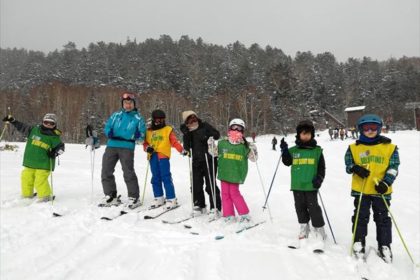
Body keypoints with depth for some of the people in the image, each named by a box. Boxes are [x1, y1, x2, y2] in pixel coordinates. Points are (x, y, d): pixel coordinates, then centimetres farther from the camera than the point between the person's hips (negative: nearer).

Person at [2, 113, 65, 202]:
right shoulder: (34, 129, 7)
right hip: (29, 163, 5)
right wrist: (12, 120, 21)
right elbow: (22, 127, 21)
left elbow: (60, 147, 1)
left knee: (40, 182, -14)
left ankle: (46, 196, 2)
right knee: (26, 179, 12)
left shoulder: (55, 137, -3)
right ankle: (27, 196, 31)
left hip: (43, 165, -5)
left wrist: (55, 152, -17)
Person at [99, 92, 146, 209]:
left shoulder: (138, 118, 8)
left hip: (127, 147, -4)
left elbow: (142, 133, 7)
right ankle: (111, 196, 18)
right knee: (106, 171, 4)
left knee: (128, 172, -10)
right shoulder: (116, 115, 15)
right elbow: (107, 126, 16)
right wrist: (109, 132, -5)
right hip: (111, 146, 4)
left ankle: (134, 198, 2)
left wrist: (138, 135, -15)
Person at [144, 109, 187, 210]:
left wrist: (182, 150, -15)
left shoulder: (168, 130, 7)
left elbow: (174, 141, -1)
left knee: (166, 177, -8)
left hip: (163, 156, -4)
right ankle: (159, 198, 22)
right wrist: (147, 148, -5)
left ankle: (171, 199, -3)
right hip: (153, 156, 5)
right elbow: (145, 143, 19)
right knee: (155, 178, 10)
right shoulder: (149, 132, 18)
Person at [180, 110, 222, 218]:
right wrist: (186, 134, -13)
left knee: (210, 185, -4)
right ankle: (200, 206, 24)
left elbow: (217, 134, -2)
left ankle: (215, 208, 4)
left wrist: (207, 136, -20)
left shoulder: (204, 126, 1)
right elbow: (187, 147, -2)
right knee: (196, 185, 8)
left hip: (209, 159, -4)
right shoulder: (188, 132, 9)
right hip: (196, 161, 4)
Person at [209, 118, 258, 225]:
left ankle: (245, 215, 12)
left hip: (236, 174, -3)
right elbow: (215, 152, 15)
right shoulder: (222, 143, 2)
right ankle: (229, 216, 19)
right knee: (225, 193, 7)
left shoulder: (245, 146, -4)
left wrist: (253, 150, -19)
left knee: (234, 193, -4)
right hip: (224, 173, 4)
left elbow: (253, 158, 0)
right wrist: (211, 145, -2)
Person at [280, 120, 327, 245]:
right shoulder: (293, 150, 6)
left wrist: (319, 179, -10)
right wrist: (284, 150, -4)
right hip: (297, 185, 3)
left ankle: (319, 229, 12)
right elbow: (287, 162, 8)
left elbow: (321, 167, 3)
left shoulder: (317, 150, 2)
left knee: (313, 207, -2)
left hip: (311, 185, -3)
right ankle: (304, 227, 28)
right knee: (300, 207, 12)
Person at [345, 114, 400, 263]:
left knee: (382, 218, 9)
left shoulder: (390, 147, 2)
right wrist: (355, 168, -17)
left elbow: (393, 168, 2)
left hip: (381, 190, 0)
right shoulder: (354, 147, 2)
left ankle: (384, 246, 21)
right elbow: (348, 165, 5)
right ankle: (359, 243, 19)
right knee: (360, 217, 7)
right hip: (360, 189, 0)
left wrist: (385, 183, -11)